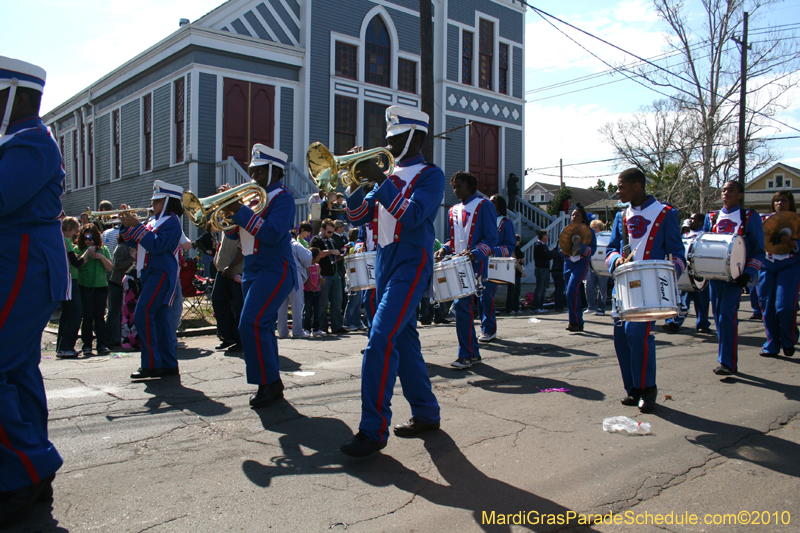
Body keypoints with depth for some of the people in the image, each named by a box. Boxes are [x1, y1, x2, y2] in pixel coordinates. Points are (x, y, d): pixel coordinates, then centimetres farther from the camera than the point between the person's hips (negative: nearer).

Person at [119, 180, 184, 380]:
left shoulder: (172, 222, -10)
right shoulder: (153, 221, 18)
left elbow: (156, 245, -22)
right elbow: (134, 242, 20)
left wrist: (137, 225, -19)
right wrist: (127, 225, 7)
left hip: (161, 274, -9)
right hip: (149, 274, 9)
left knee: (143, 314, -17)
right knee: (158, 319, 10)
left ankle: (151, 365, -13)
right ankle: (169, 364, 15)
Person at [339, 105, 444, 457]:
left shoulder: (430, 175, -3)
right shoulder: (391, 175, 17)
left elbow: (412, 215, -20)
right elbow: (357, 218, 12)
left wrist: (380, 179, -19)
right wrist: (357, 181, -3)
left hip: (411, 266, -8)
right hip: (385, 264, 8)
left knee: (381, 341, -18)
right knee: (403, 342, 12)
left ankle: (373, 430, -14)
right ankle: (426, 414, 25)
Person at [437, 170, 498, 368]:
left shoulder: (484, 205, -2)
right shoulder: (454, 210, 18)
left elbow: (491, 238, -8)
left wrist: (474, 253, -23)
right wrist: (445, 250, 3)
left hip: (475, 264, -7)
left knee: (461, 305, -15)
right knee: (461, 306, 8)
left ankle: (466, 355, -8)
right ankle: (473, 353, 18)